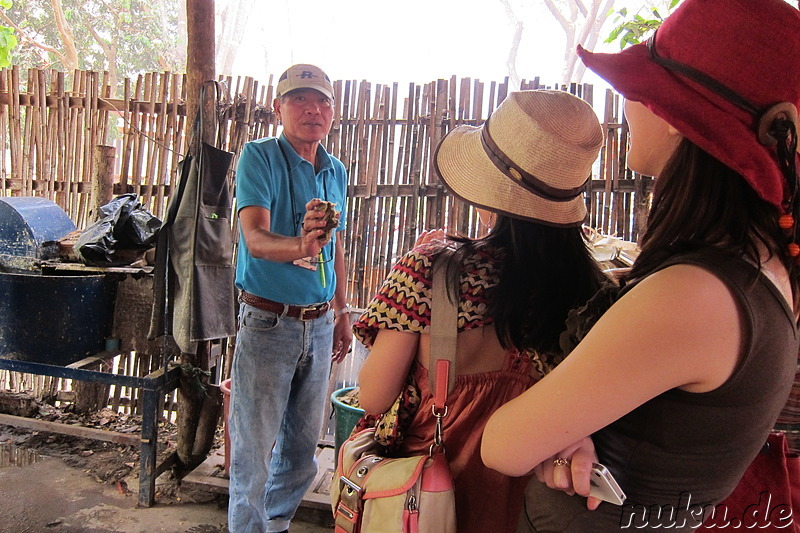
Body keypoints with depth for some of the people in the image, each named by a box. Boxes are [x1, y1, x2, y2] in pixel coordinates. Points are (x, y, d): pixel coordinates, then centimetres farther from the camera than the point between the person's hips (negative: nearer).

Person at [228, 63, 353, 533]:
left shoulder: (336, 171, 9)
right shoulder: (260, 156, -9)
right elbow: (255, 238, -23)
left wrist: (342, 312, 17)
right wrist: (300, 246, -43)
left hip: (319, 324, 6)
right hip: (269, 322, -5)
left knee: (303, 444, 18)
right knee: (255, 447, 5)